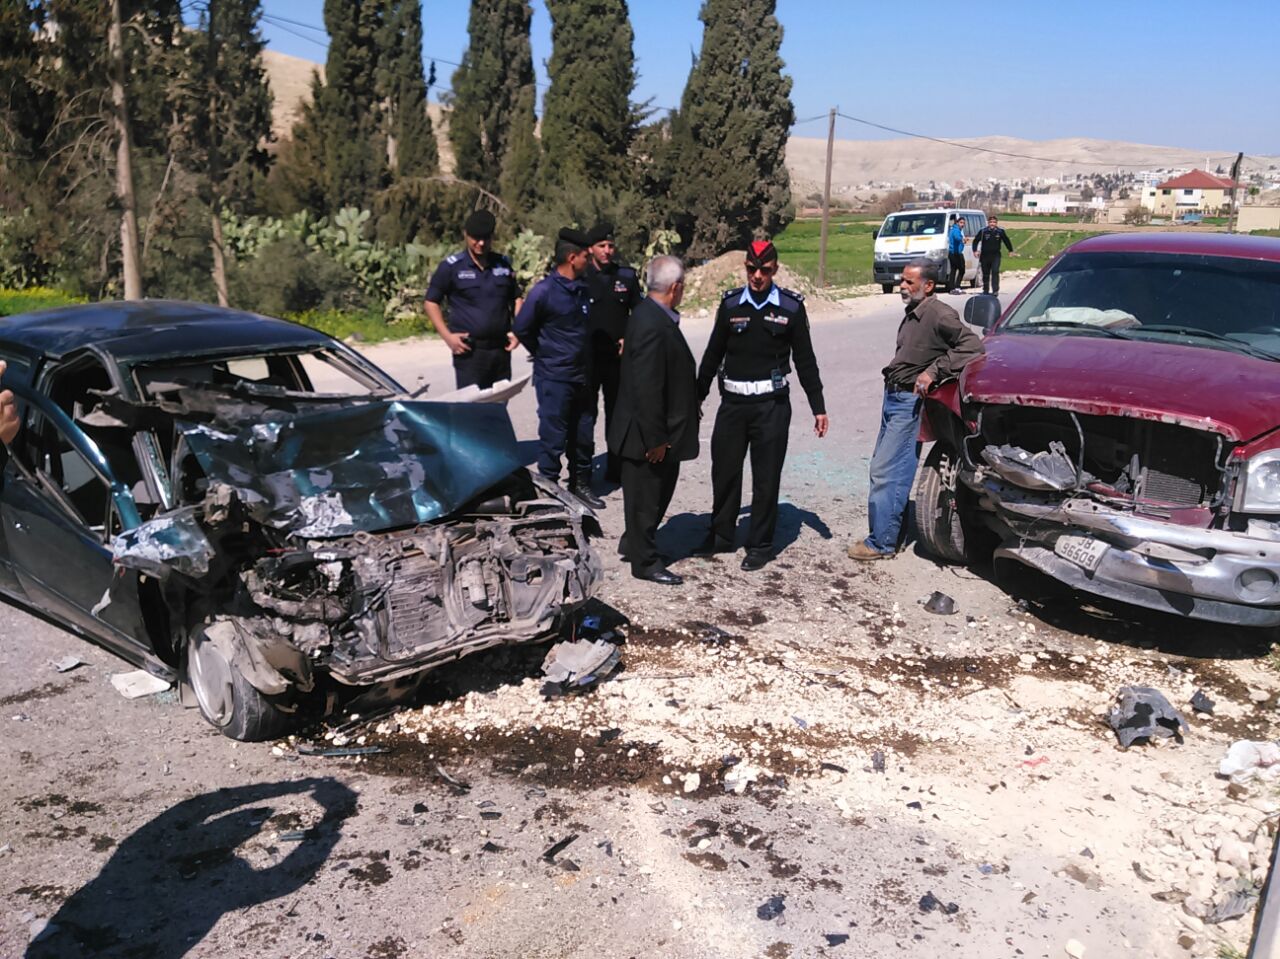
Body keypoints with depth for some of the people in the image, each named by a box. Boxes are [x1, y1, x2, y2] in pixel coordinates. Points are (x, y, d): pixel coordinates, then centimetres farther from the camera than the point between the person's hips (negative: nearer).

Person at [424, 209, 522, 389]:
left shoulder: (503, 264, 10)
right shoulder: (451, 266, -2)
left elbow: (516, 299, 19)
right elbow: (432, 302, 1)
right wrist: (447, 335, -11)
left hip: (501, 349, 5)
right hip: (469, 350, -4)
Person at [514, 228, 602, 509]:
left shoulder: (583, 289, 5)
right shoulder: (544, 291, -15)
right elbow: (522, 329, -8)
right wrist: (544, 354, 3)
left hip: (582, 376, 7)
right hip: (554, 378, -6)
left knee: (583, 435, 14)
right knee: (553, 438, 0)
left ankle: (580, 483, 28)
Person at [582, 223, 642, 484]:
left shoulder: (627, 275, 6)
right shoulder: (580, 276, -3)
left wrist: (629, 339, 0)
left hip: (619, 356, 3)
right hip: (587, 356, -3)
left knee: (617, 412, 11)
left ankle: (615, 468, 21)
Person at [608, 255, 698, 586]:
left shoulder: (654, 316, 8)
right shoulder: (652, 326, -25)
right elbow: (647, 388, -26)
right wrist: (655, 439, -22)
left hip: (662, 429, 10)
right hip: (648, 433, -10)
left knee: (659, 492, 22)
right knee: (646, 497, 5)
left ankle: (633, 543, 39)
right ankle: (645, 561, 20)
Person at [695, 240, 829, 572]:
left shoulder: (791, 306, 0)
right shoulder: (730, 304, 5)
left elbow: (805, 360, 4)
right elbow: (713, 354, 11)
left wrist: (818, 407, 2)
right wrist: (697, 397, 12)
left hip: (772, 405, -2)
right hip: (732, 403, 2)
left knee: (766, 478, 4)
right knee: (724, 472, 9)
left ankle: (760, 544, 16)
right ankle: (721, 535, 27)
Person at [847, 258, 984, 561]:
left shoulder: (939, 315, -14)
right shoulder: (913, 314, 14)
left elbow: (972, 346, -20)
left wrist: (934, 371, -22)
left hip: (910, 403, -10)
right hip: (894, 398, 10)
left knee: (886, 471, -9)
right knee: (882, 468, 12)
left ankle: (882, 542, -2)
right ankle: (890, 531, 22)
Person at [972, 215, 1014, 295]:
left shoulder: (1000, 232, -1)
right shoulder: (983, 232, -4)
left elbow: (1006, 241, 13)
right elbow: (976, 241, 5)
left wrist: (1011, 250, 19)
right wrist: (975, 250, -6)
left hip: (995, 256, -1)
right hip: (984, 256, 1)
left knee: (995, 272, -14)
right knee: (985, 274, 10)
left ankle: (995, 290, -15)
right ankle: (985, 290, 24)